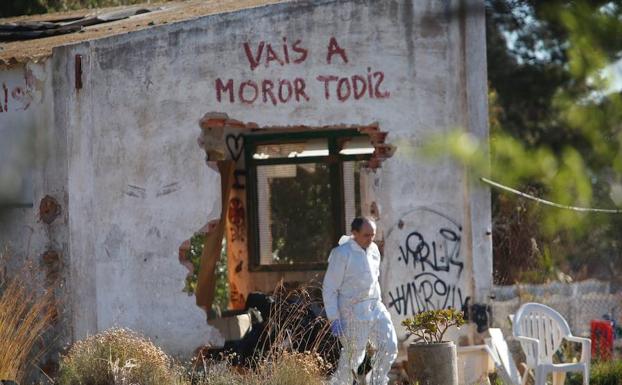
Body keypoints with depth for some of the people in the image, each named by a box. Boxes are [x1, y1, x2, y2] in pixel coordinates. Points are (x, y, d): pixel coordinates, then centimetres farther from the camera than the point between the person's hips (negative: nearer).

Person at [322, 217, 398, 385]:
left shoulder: (373, 250, 9)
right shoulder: (342, 254, -12)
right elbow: (329, 288, -11)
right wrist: (334, 319, -15)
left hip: (374, 306, 7)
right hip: (353, 311, -7)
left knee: (389, 345, -4)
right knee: (353, 354, -3)